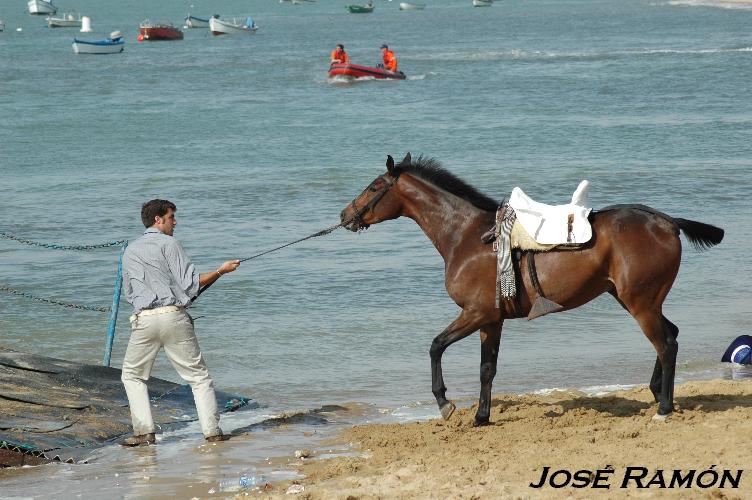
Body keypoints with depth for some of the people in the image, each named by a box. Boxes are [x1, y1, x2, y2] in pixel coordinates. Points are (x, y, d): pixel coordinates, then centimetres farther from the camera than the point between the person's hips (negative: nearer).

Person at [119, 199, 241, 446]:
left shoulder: (130, 251, 16)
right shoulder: (169, 244, 1)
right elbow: (190, 283, -6)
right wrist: (221, 271, 4)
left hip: (144, 320, 3)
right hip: (174, 316, -3)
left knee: (132, 375, 17)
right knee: (198, 375, 6)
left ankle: (144, 432, 4)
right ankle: (211, 430, -1)